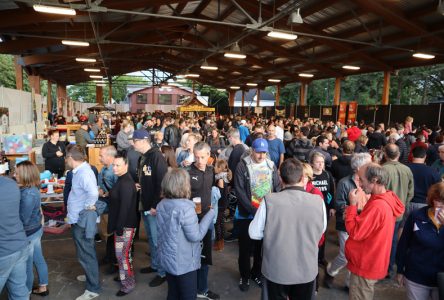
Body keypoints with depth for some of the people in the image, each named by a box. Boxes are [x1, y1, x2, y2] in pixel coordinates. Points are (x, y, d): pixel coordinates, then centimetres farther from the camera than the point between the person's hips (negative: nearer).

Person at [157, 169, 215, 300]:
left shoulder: (161, 205, -1)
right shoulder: (185, 208, -27)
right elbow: (196, 236, -22)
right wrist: (210, 213, -15)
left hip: (167, 259, 7)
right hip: (184, 263, -7)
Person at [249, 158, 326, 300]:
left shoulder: (269, 200, -21)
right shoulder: (318, 201, -16)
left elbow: (254, 233, -9)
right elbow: (321, 230, 1)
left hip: (276, 270, -1)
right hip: (307, 270, 2)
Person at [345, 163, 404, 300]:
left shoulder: (377, 206, -30)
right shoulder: (388, 199, 1)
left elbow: (355, 233, -26)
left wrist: (353, 205, -21)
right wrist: (353, 214, -2)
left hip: (364, 265, -9)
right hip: (372, 263, 9)